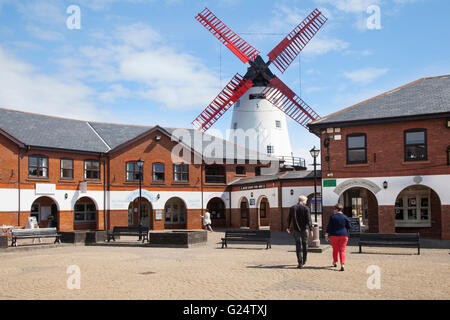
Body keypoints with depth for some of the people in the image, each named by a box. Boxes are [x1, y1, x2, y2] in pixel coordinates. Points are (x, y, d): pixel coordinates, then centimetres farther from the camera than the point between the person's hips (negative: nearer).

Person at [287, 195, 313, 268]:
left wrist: (288, 227, 26)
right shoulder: (306, 208, -8)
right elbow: (309, 220, -16)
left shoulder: (292, 208, 1)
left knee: (298, 246, 0)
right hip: (304, 229, -1)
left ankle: (300, 263, -10)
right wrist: (311, 230, -17)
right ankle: (304, 261, 31)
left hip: (296, 230, 1)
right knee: (305, 245, 19)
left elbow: (289, 219, 11)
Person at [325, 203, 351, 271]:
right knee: (342, 250, -1)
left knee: (335, 250, 16)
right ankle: (342, 265, -17)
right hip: (344, 235, 1)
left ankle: (335, 262, 32)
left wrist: (326, 235, 0)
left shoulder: (332, 217, -5)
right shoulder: (345, 217, 1)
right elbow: (348, 227, 4)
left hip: (334, 235, -1)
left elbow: (329, 227, -6)